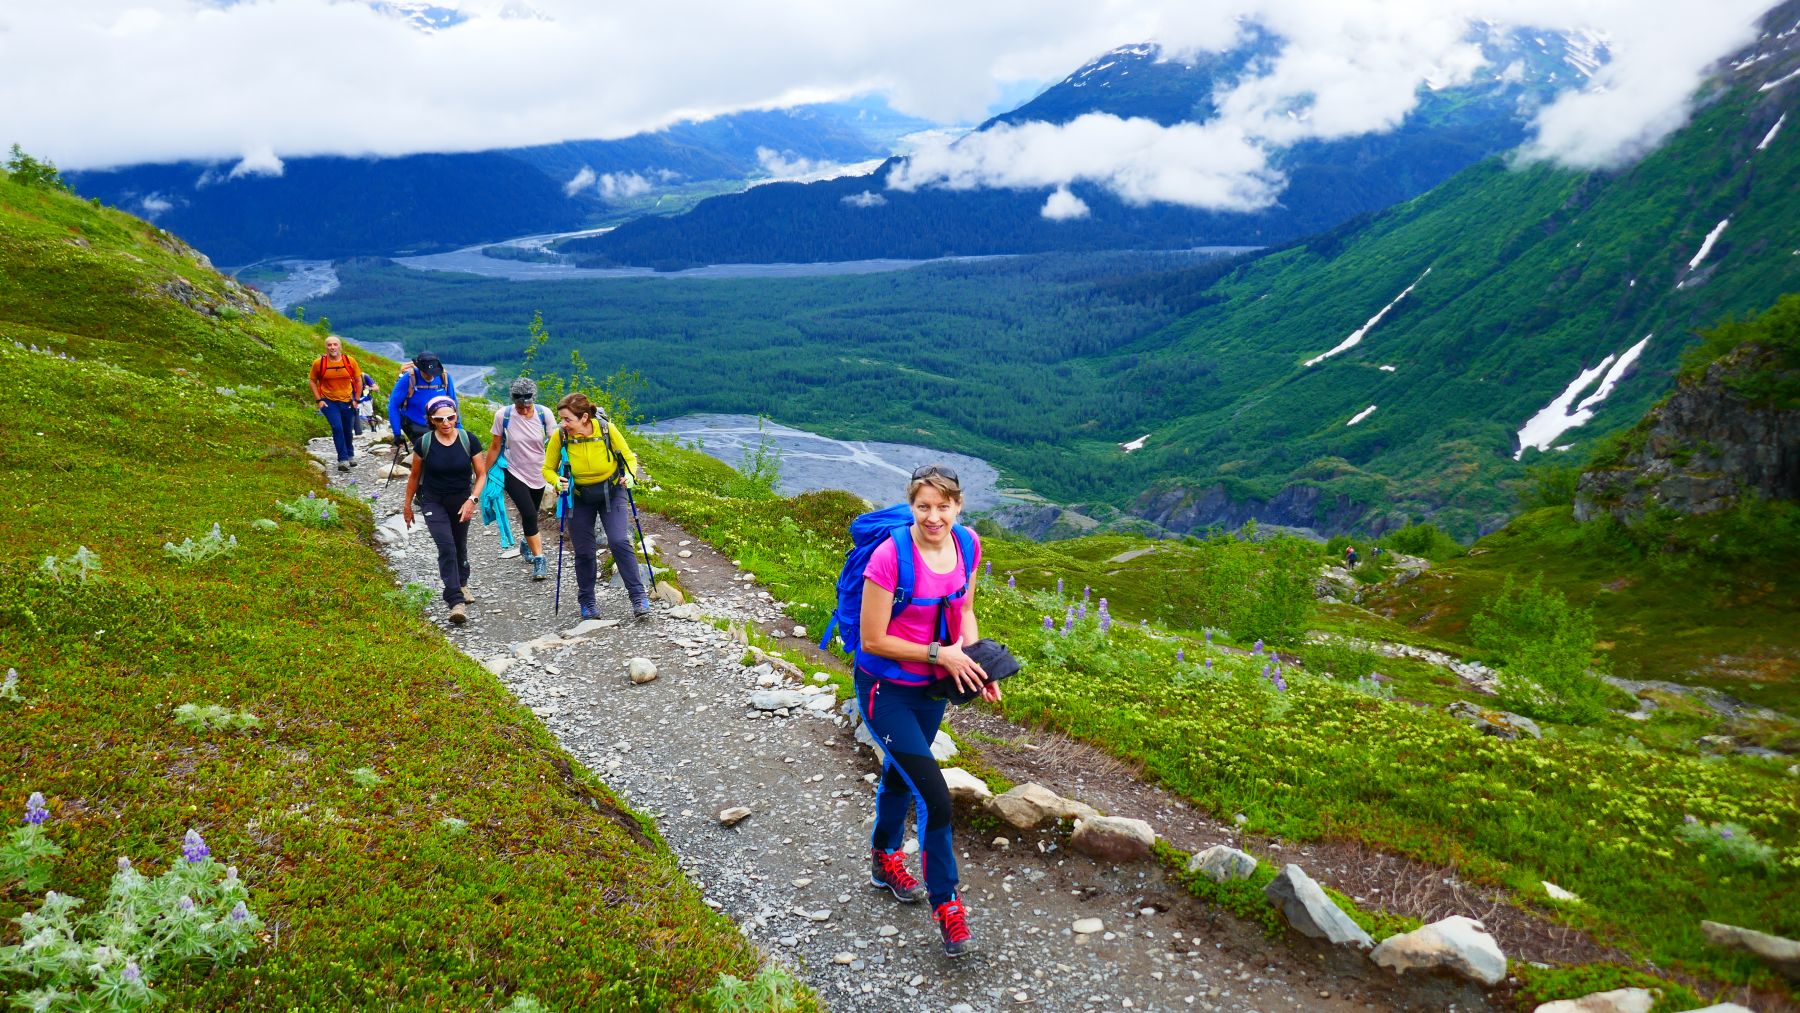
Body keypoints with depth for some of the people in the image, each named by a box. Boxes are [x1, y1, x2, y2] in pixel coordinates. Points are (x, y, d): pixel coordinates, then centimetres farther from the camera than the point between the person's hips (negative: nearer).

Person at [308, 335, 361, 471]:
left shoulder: (349, 361, -7)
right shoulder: (319, 363, -10)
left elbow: (358, 379, 5)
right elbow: (312, 380, 1)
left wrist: (356, 399, 1)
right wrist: (319, 399, -5)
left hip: (347, 401, 2)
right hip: (329, 402, -2)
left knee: (347, 430, 14)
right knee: (337, 428, -16)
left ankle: (350, 455, 37)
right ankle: (343, 459, -8)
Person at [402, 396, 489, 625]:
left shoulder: (469, 440, -12)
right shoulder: (423, 443, -13)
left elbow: (481, 474, -6)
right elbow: (415, 475, 2)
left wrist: (472, 500, -19)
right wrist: (408, 504, 9)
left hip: (461, 501, 2)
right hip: (434, 502, -2)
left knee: (459, 546, 20)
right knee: (446, 547, -17)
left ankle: (462, 584, 48)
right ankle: (457, 602, -20)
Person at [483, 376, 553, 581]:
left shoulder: (543, 414, -14)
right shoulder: (503, 416, -16)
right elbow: (495, 447, -4)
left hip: (538, 474, 2)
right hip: (514, 473, -2)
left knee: (530, 515, 18)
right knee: (529, 514, -19)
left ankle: (528, 545, 48)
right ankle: (539, 560, -9)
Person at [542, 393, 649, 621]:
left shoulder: (607, 430, -21)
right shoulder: (560, 436, -18)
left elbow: (629, 457, -4)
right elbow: (548, 469, -4)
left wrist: (630, 475, -24)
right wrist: (557, 482, -25)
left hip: (611, 493, -1)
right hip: (578, 497, 1)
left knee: (619, 542, -15)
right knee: (584, 551, 5)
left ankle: (639, 597, -5)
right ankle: (587, 602, 25)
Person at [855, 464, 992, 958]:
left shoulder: (967, 545, -10)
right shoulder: (890, 556, -28)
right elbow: (872, 641, -22)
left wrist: (975, 658, -9)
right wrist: (941, 653, -23)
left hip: (932, 686, 6)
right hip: (886, 689, -6)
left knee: (900, 773, 27)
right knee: (934, 797, -11)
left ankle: (885, 858, 52)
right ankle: (946, 904, 7)